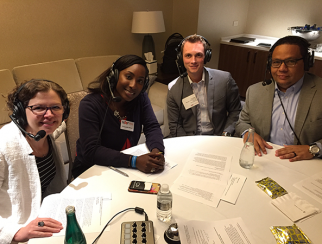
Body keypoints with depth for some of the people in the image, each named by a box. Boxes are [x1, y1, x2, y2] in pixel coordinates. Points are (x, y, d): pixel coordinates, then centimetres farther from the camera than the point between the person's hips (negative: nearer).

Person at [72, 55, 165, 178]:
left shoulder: (141, 98, -4)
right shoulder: (90, 104, -20)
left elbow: (152, 127, -6)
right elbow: (91, 151, -26)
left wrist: (157, 151, -29)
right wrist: (134, 161, -36)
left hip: (126, 168, 4)